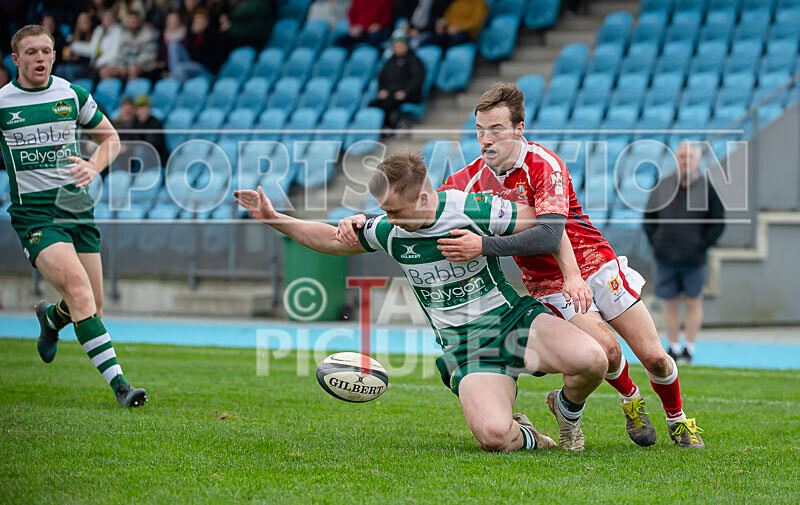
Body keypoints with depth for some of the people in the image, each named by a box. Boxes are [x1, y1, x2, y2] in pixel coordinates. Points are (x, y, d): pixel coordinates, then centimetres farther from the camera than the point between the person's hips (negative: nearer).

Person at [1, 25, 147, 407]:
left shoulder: (72, 95, 6)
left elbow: (110, 137, 16)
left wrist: (93, 167, -2)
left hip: (77, 206, 4)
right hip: (33, 214, -4)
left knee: (90, 308, 3)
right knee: (76, 284, -26)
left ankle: (50, 317, 41)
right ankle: (118, 383, -29)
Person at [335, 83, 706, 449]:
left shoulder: (543, 164, -23)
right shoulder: (473, 178, -7)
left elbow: (549, 236, -35)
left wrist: (483, 246, -43)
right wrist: (363, 221, -18)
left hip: (596, 265, -2)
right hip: (547, 284, 2)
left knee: (653, 356, -3)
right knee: (604, 348, -22)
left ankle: (678, 420, 27)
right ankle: (630, 400, 11)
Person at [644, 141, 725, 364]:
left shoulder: (708, 188, -5)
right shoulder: (663, 186, 2)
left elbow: (718, 222, -1)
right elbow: (649, 217, 11)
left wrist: (701, 247, -8)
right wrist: (656, 243, 1)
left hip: (693, 261, -2)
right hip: (665, 259, 2)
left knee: (693, 302, 7)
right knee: (670, 303, 8)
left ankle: (689, 348, 16)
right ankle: (674, 348, 19)